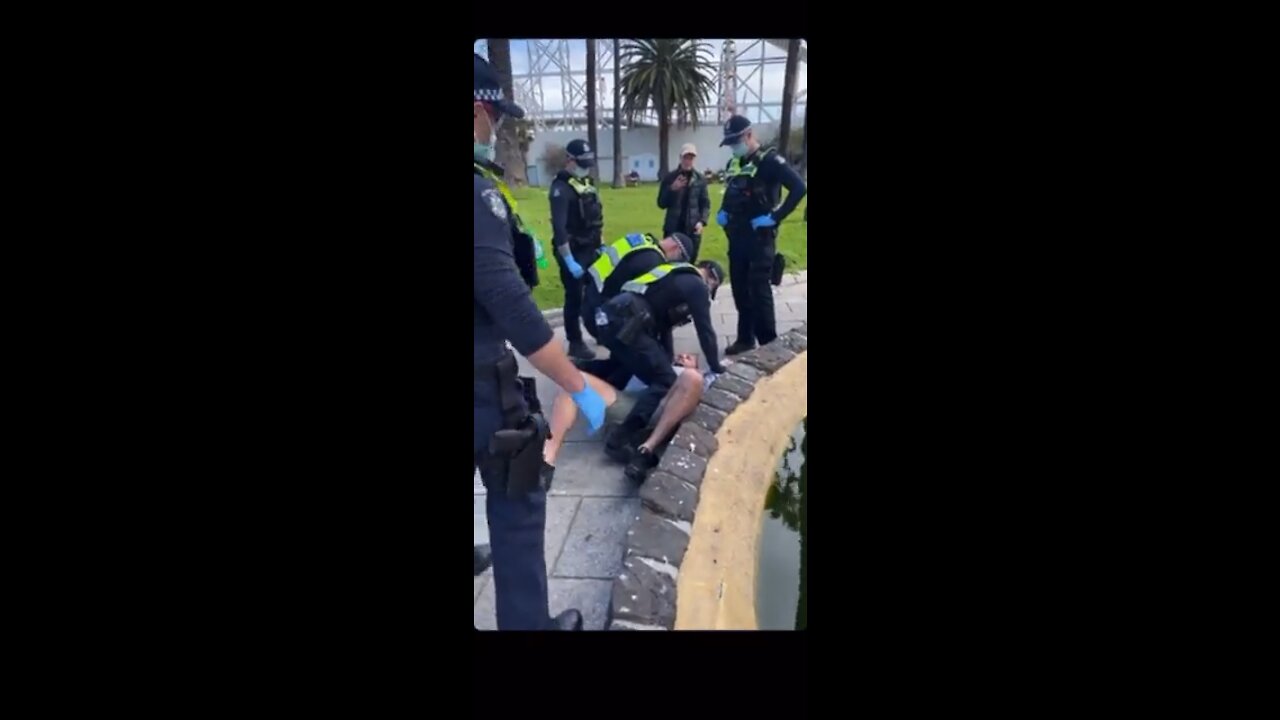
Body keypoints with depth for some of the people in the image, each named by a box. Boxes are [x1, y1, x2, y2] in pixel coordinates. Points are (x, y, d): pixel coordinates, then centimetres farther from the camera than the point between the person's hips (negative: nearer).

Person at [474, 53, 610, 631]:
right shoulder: (476, 190, -19)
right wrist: (578, 387, -19)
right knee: (517, 503, 11)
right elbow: (509, 303, -24)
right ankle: (528, 623, 28)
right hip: (484, 387, -7)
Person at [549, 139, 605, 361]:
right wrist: (569, 261, -27)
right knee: (575, 297, -1)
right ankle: (575, 343, 9)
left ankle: (598, 331, 35)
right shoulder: (561, 187, -16)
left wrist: (600, 244, 15)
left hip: (591, 249, 8)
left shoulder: (587, 182, 12)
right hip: (573, 252, -8)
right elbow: (559, 228, -23)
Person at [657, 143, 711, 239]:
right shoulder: (670, 178, 2)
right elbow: (661, 203, 1)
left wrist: (702, 221, -11)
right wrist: (672, 189, -15)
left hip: (692, 230, 1)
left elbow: (705, 203, 6)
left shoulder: (700, 179, 6)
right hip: (673, 229, -1)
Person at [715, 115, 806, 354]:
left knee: (759, 289, -6)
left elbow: (798, 187, -19)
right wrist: (722, 212, 10)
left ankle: (769, 344, 4)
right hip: (736, 237, 8)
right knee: (740, 289, 11)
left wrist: (776, 217, -20)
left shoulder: (769, 160, -10)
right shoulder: (734, 164, 13)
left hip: (760, 237, -8)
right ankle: (745, 338, 22)